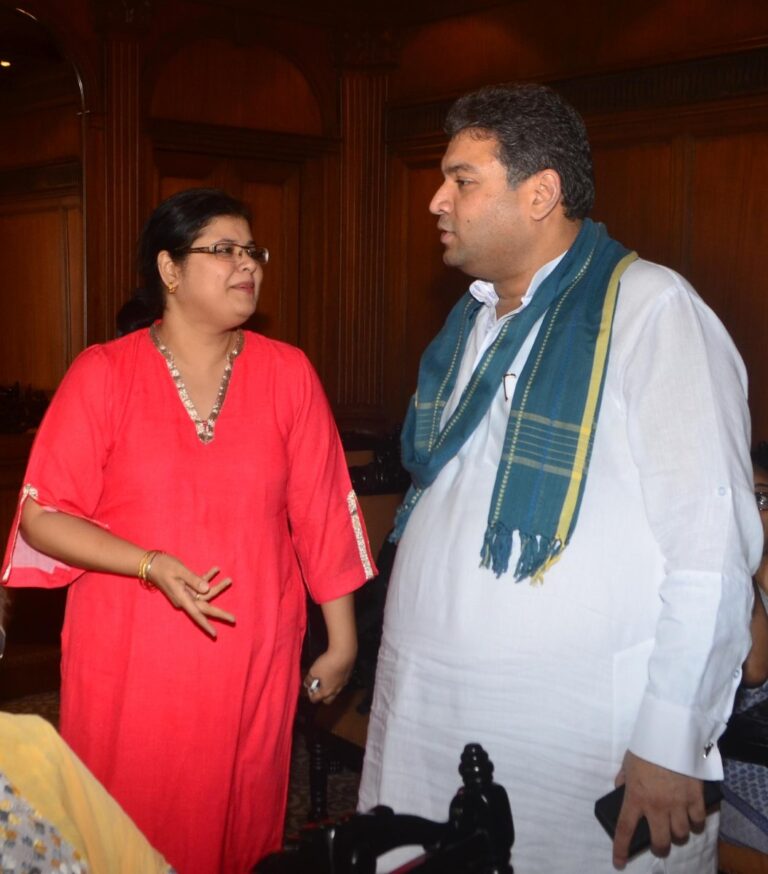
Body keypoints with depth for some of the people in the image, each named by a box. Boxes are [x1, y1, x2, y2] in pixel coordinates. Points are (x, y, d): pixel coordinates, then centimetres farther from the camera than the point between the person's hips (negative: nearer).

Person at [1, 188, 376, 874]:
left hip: (253, 659, 2)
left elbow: (322, 514, 2)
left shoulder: (288, 373, 0)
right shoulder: (103, 374, -5)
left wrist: (342, 641, 5)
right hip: (130, 662, -1)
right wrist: (153, 566, -19)